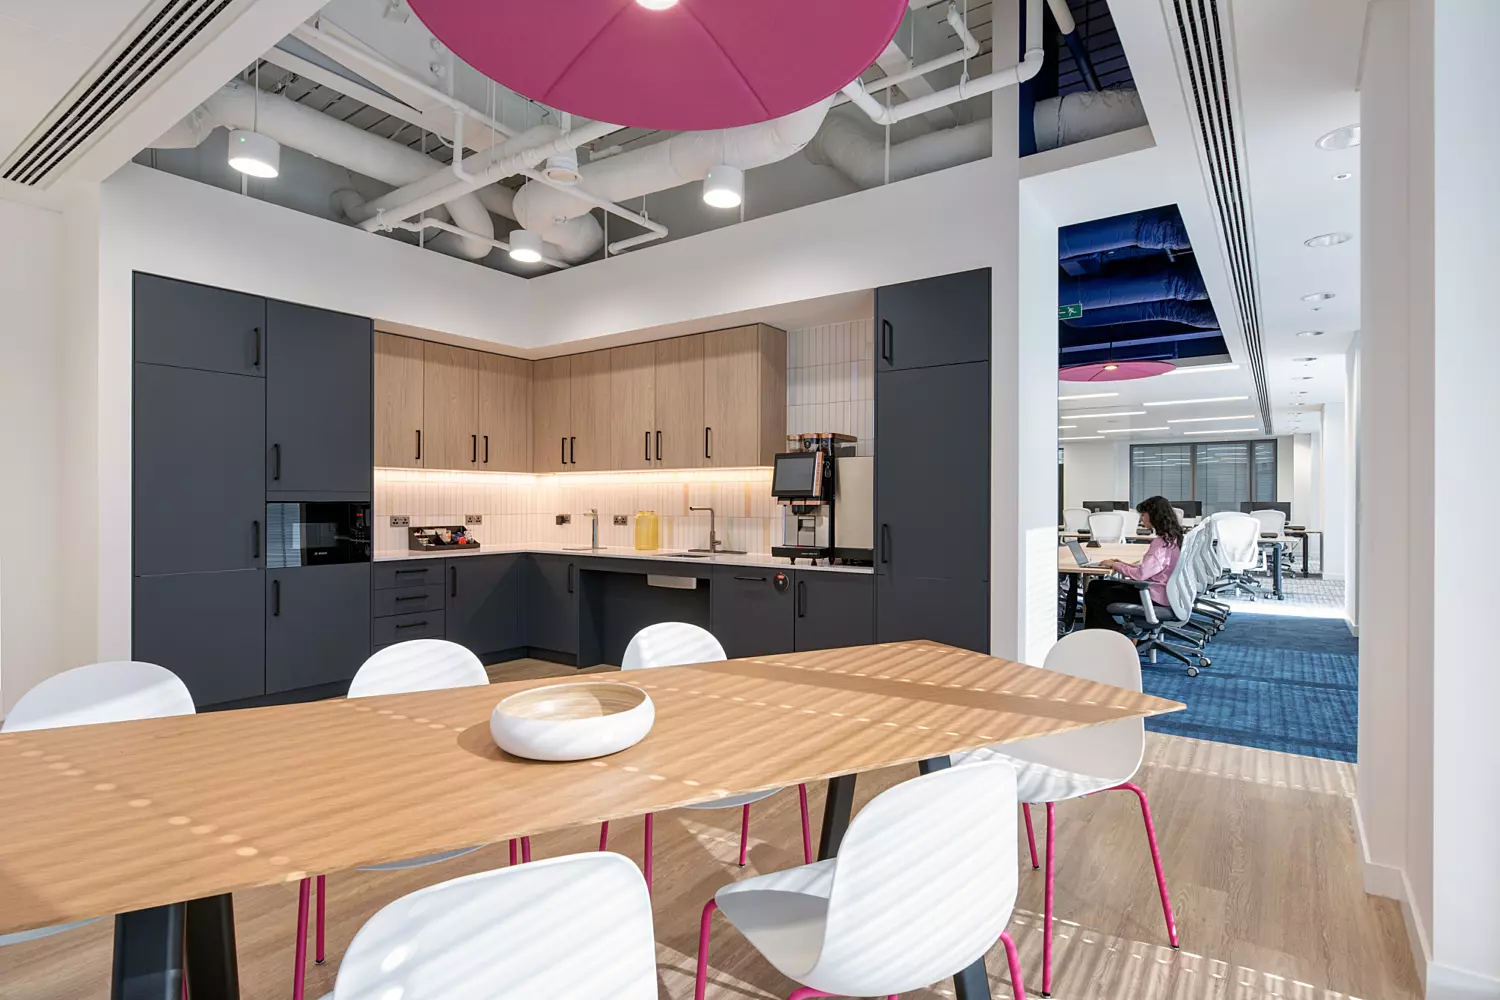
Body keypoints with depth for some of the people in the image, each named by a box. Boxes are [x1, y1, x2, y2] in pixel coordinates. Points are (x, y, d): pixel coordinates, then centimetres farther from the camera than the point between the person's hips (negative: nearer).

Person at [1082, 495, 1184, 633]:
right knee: (1095, 586, 12)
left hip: (1154, 595, -10)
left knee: (1093, 597, -9)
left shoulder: (1162, 542, -22)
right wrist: (1126, 564, 4)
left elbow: (1141, 574, -27)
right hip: (1153, 587, 10)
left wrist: (1115, 565, -13)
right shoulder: (1171, 536, 9)